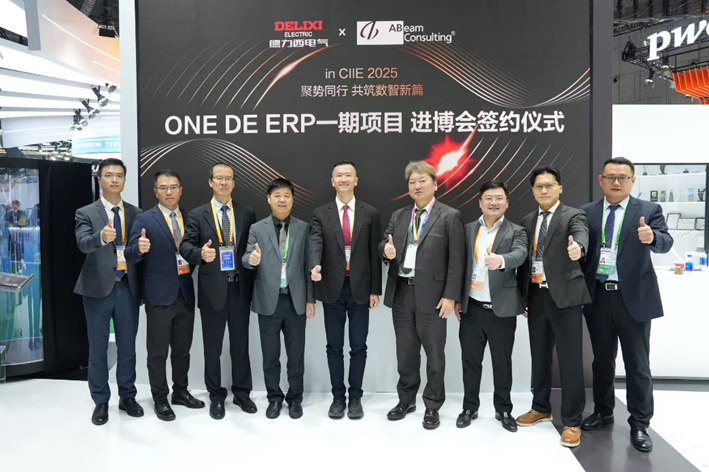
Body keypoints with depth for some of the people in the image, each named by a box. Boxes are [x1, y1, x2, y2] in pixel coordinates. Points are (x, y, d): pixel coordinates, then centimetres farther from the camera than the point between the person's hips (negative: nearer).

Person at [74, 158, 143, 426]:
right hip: (98, 288, -2)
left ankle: (127, 397, 26)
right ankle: (101, 402, 22)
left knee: (127, 347, 11)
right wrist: (101, 237, -39)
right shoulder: (86, 213, -1)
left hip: (128, 287, 2)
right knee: (98, 349, 8)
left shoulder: (136, 213, 8)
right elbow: (83, 244, -18)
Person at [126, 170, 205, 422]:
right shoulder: (145, 219, -7)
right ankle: (160, 399, 21)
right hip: (159, 295, -4)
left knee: (182, 349, 16)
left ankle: (180, 391, 31)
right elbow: (131, 256, -14)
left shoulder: (190, 218, 7)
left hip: (185, 293, 4)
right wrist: (140, 248, -34)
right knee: (158, 352, 6)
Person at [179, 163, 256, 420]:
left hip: (240, 288, 1)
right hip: (212, 289, -1)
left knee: (240, 344, 12)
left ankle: (241, 392, 27)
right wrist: (200, 253, -27)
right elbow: (185, 245, -8)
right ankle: (216, 396, 25)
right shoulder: (198, 214, 2)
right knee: (213, 346, 10)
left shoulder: (247, 213, 6)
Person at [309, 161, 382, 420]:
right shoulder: (320, 213, 3)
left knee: (358, 346, 7)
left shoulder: (370, 213, 2)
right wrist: (315, 266, -34)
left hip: (360, 289, 0)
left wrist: (375, 289, -1)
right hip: (332, 289, 1)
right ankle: (338, 397, 23)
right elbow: (316, 243, -12)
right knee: (334, 347, 9)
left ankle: (355, 397, 22)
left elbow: (374, 253, 2)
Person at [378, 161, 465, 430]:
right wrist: (387, 250, -14)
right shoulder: (398, 216, 11)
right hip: (401, 293, 4)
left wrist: (450, 296, -13)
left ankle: (432, 406, 25)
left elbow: (456, 260, -8)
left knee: (434, 352, 8)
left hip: (432, 295, -4)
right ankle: (406, 400, 32)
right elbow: (384, 244, 11)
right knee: (405, 351, 15)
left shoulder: (450, 217, -4)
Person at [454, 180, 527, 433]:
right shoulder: (468, 230, 8)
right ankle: (470, 407, 26)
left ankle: (503, 409, 27)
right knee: (470, 360, 10)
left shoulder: (516, 231, -1)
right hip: (472, 307, 2)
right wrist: (457, 299, 5)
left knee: (502, 362, 10)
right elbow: (460, 265, 8)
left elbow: (519, 255, -21)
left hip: (501, 308, -2)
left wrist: (501, 260, -43)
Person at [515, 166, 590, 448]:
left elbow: (581, 236, -26)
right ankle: (541, 407, 32)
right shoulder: (527, 221, 13)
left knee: (570, 359, -1)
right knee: (539, 356, 15)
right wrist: (522, 296, 11)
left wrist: (577, 248, -50)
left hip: (564, 296, -5)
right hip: (536, 296, 5)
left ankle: (571, 421, 12)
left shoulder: (573, 216, -3)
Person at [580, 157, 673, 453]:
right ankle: (603, 412, 33)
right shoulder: (587, 213, 5)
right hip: (598, 296, 2)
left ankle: (639, 424, 21)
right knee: (602, 360, 16)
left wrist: (652, 237, -37)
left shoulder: (649, 210, -1)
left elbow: (666, 243, -15)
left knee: (638, 364, 6)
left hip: (633, 296, -2)